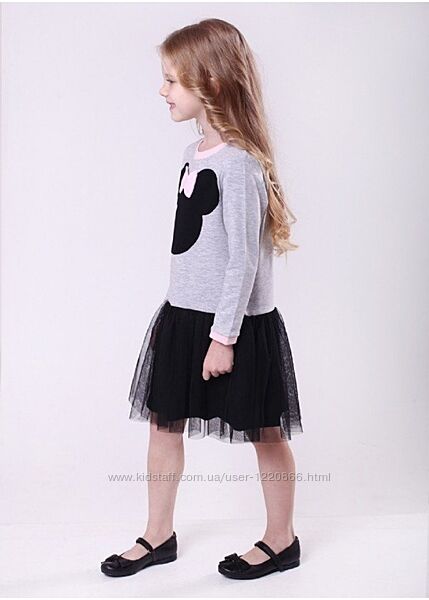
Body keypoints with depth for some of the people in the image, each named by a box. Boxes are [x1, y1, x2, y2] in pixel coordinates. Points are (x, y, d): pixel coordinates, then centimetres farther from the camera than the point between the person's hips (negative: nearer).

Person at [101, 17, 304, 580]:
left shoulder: (238, 164, -19)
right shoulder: (194, 154, 7)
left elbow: (244, 261, -20)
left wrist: (224, 336, -19)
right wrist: (187, 316, 18)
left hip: (235, 322, -8)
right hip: (183, 313, 9)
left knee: (264, 432, 9)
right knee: (164, 422, 13)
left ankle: (281, 540, 27)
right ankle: (159, 536, 29)